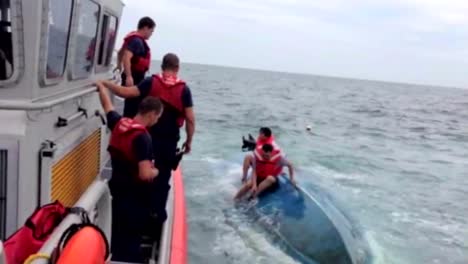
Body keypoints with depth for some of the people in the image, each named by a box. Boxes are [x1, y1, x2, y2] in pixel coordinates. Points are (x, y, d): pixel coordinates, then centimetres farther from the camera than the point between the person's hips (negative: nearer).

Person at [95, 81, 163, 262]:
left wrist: (101, 86, 36)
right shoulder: (142, 137, -25)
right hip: (135, 195, -8)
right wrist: (156, 171, -10)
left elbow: (107, 106, 19)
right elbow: (145, 175, -32)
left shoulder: (119, 124, -2)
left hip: (118, 189, 8)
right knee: (131, 239, 3)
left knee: (118, 234, 22)